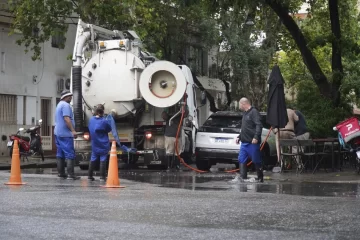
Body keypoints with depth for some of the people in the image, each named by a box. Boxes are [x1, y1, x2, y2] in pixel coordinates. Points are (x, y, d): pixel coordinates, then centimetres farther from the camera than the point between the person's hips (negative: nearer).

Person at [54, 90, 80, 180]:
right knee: (70, 154, -10)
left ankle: (61, 173, 11)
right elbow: (67, 119, -22)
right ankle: (70, 174, -14)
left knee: (60, 154, 10)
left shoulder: (59, 105, 20)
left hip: (58, 133, 10)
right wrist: (73, 130, -25)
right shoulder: (66, 105, -12)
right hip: (65, 134, -10)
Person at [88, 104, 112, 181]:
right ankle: (102, 177, -3)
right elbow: (109, 129, -3)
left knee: (93, 159, 13)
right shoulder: (104, 121, -17)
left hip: (94, 144, 5)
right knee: (103, 160, -1)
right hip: (103, 145, -5)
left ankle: (90, 176, 15)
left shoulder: (91, 120, -1)